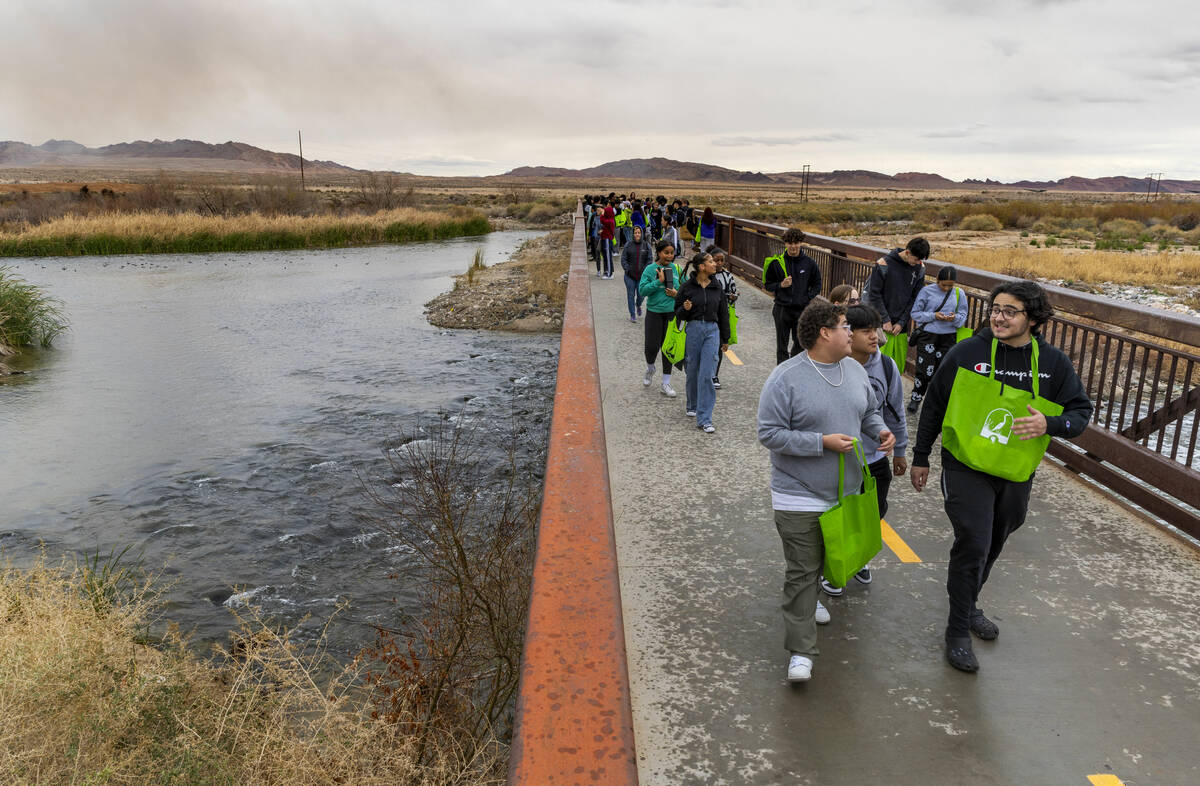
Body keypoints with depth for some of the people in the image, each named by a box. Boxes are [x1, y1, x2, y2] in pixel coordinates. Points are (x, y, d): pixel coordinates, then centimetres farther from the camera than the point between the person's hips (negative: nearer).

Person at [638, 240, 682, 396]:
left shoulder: (676, 269, 4)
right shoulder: (650, 269, -5)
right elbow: (642, 289, -13)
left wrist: (677, 293, -8)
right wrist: (659, 281, -20)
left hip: (672, 313, 3)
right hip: (654, 313, -3)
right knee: (652, 346, -4)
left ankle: (666, 383, 15)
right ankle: (650, 369, 31)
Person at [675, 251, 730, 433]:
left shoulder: (717, 286, 6)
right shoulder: (687, 287, -2)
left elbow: (724, 314, 13)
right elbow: (678, 313, 5)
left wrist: (725, 339, 15)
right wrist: (685, 309, -18)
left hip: (712, 331, 1)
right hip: (693, 329, -1)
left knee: (707, 375, -8)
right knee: (693, 371, 10)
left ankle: (704, 419, -8)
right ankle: (692, 406, 36)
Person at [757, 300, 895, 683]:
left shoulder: (855, 369, 5)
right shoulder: (786, 378, -17)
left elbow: (870, 412, 19)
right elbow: (770, 433, -18)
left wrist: (881, 431, -3)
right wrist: (823, 442, -23)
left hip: (845, 490, 7)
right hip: (799, 497, -6)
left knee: (826, 558, 23)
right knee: (802, 570, -4)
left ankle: (808, 598, 51)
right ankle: (800, 651, 3)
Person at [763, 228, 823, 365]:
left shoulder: (809, 263, 0)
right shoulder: (777, 262, -4)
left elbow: (817, 285, 11)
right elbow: (768, 285, 4)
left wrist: (808, 298, -3)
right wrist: (781, 285, -13)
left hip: (802, 310, 1)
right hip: (782, 309, -1)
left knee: (800, 344, 10)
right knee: (782, 346, 4)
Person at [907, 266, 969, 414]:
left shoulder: (959, 294, 5)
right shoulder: (927, 291, -3)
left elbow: (963, 316, 8)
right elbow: (915, 313, -2)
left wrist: (955, 318, -15)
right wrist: (934, 316, -16)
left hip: (948, 337, 3)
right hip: (927, 335, -2)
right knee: (924, 369, -6)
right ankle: (916, 398, 15)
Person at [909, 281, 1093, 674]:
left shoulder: (1053, 363, -3)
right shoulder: (967, 352, -11)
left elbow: (1081, 410, 3)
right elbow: (933, 405, -2)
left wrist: (1049, 424, -21)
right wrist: (920, 457, 4)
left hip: (1015, 475, 4)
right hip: (966, 468, -4)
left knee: (993, 544, 19)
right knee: (973, 544, -8)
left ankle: (968, 605, 43)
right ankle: (958, 630, 9)